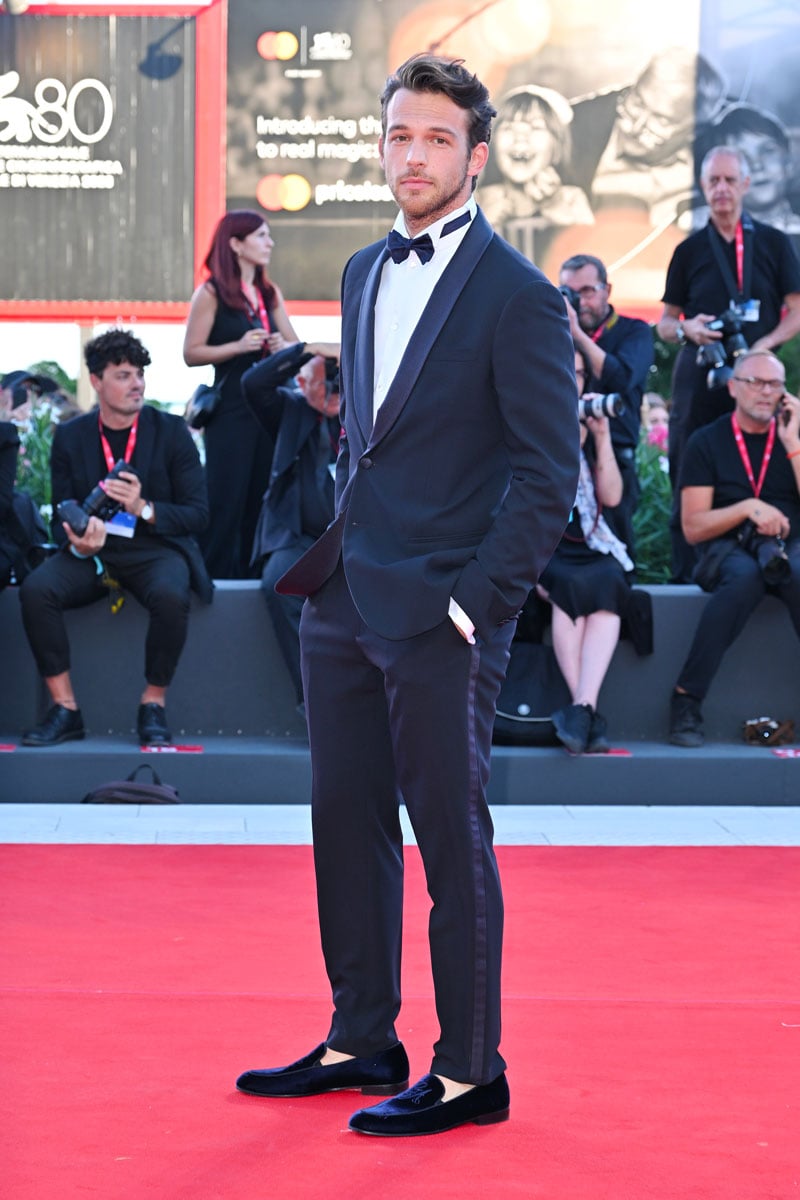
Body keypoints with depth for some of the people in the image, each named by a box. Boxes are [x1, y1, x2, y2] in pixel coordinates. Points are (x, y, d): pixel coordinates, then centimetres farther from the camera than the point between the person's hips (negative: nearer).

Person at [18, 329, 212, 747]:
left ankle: (153, 707, -16)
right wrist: (77, 543, -17)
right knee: (35, 588, -29)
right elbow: (62, 515, 8)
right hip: (91, 553, 2)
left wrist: (144, 508, -19)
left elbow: (198, 513, -1)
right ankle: (65, 709, -18)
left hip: (155, 548, -2)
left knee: (171, 596, -37)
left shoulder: (171, 431, 3)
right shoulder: (70, 437, 8)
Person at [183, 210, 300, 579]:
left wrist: (283, 346, -7)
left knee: (261, 501, 7)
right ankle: (216, 580, 1)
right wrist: (239, 346, -17)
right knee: (227, 502, -5)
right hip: (231, 410, -6)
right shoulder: (212, 293, -4)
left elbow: (297, 347, 15)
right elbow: (191, 353, -8)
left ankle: (250, 576, 14)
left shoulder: (270, 293, 14)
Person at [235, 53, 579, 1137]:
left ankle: (470, 1073, 10)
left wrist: (477, 601, -15)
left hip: (439, 613, -7)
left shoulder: (517, 296, -10)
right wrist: (337, 549, 14)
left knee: (452, 843, 0)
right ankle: (362, 1040, 26)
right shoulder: (364, 275, 13)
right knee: (348, 825, 13)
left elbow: (549, 477, -12)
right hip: (344, 601, 8)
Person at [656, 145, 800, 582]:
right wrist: (687, 329, -9)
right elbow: (664, 323, 14)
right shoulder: (690, 250, 12)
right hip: (698, 378, 1)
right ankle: (685, 578, -3)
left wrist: (763, 345, -10)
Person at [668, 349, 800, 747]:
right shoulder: (707, 442, 7)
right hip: (729, 548, -2)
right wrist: (748, 508, -14)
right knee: (745, 576, -38)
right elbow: (693, 527, 1)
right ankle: (687, 699, -34)